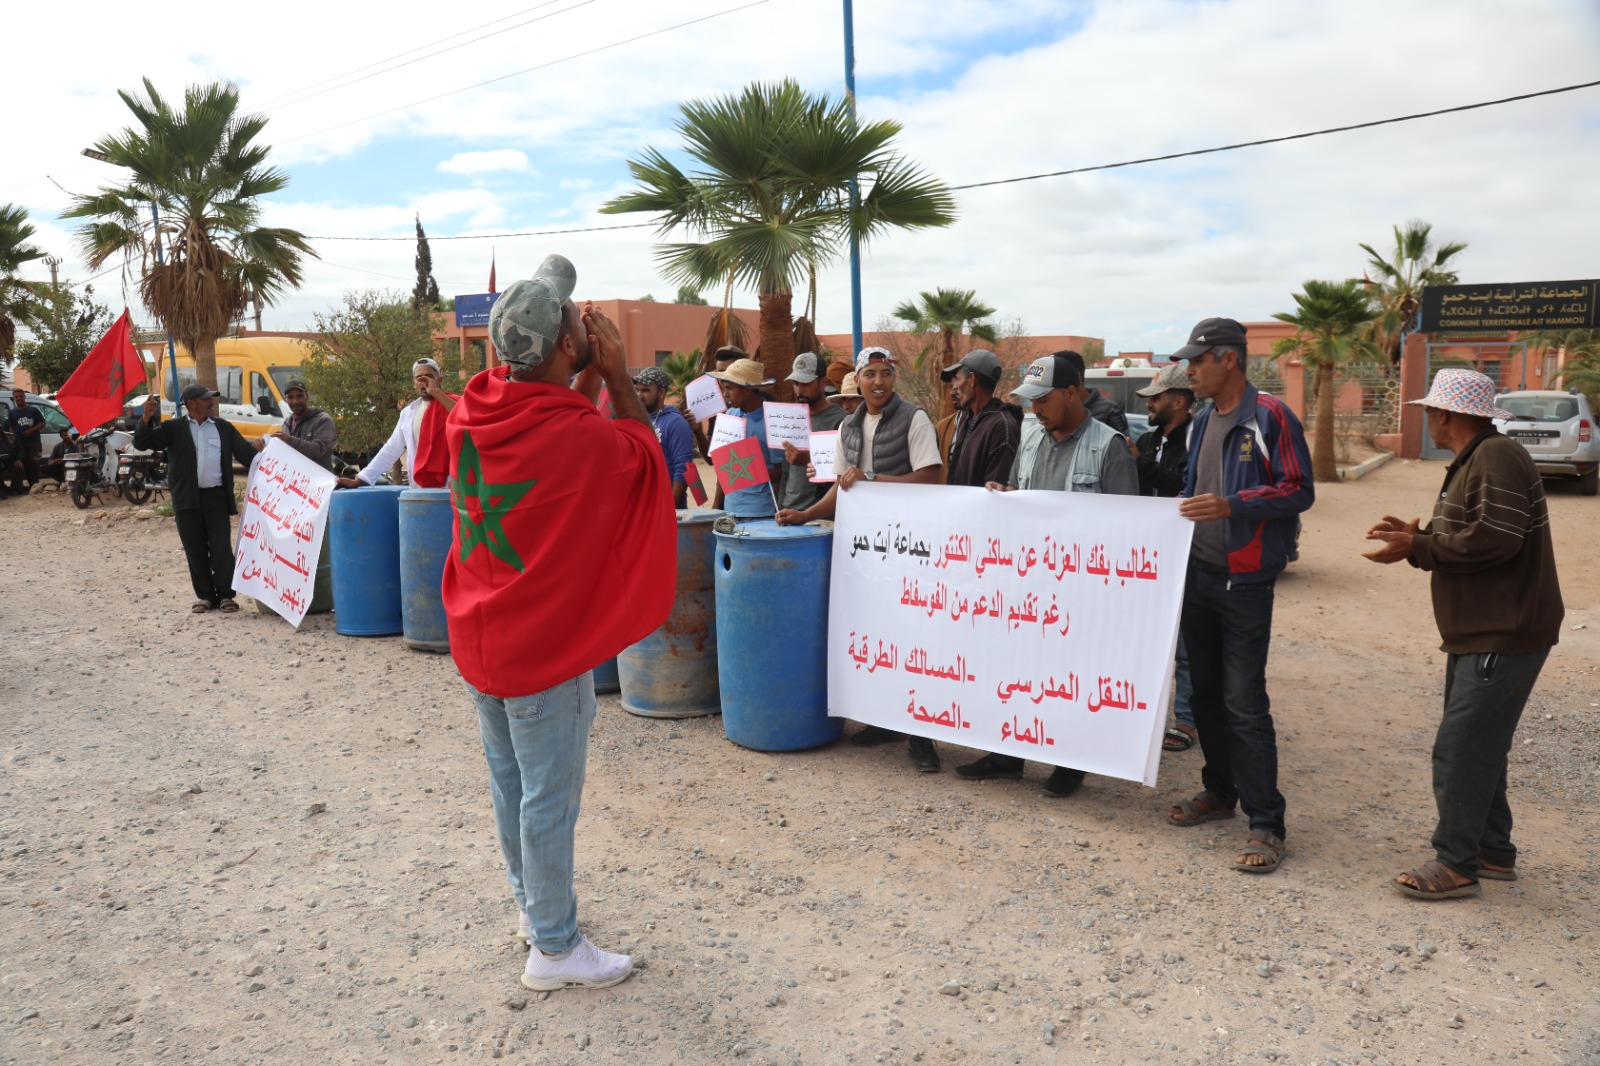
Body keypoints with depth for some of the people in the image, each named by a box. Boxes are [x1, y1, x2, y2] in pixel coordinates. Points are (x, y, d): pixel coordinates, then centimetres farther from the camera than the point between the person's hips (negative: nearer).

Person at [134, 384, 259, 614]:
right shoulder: (173, 429, 8)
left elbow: (246, 454, 10)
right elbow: (142, 443, 2)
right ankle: (205, 596, 13)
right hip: (187, 500, 0)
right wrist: (147, 418, -13)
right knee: (195, 551, 5)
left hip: (216, 497, 0)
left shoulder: (224, 428, 13)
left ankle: (226, 595, 5)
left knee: (221, 549, -4)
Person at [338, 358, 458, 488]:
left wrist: (436, 393, -16)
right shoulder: (408, 412, 17)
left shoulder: (451, 403, -1)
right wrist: (361, 479, 19)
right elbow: (391, 449, 22)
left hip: (449, 488, -5)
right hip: (419, 490, 5)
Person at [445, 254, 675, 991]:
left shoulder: (470, 415, -4)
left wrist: (585, 385, 5)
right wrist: (617, 377, -5)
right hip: (544, 651, -7)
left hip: (477, 640, 7)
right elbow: (646, 459, -4)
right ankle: (554, 947, 21)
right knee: (550, 798, 6)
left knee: (509, 783, 20)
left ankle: (531, 903, 40)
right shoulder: (581, 438, -25)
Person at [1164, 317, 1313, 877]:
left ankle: (1266, 824, 0)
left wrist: (1231, 505, -24)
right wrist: (1185, 507, 7)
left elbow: (1298, 491, -14)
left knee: (1244, 704, -8)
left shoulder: (1270, 417, -11)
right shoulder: (1203, 420, 13)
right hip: (1197, 574, 8)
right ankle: (1219, 790, 31)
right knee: (1206, 692, 15)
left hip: (1244, 582, -8)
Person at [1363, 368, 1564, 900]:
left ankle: (1456, 864, 0)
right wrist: (1419, 535, 6)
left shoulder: (1498, 457, -17)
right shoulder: (1471, 461, 17)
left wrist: (1417, 547, -19)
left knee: (1461, 749, -9)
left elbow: (1496, 540, -27)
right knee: (1478, 745, 17)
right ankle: (1494, 852, 27)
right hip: (1478, 632, 11)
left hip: (1505, 634, -11)